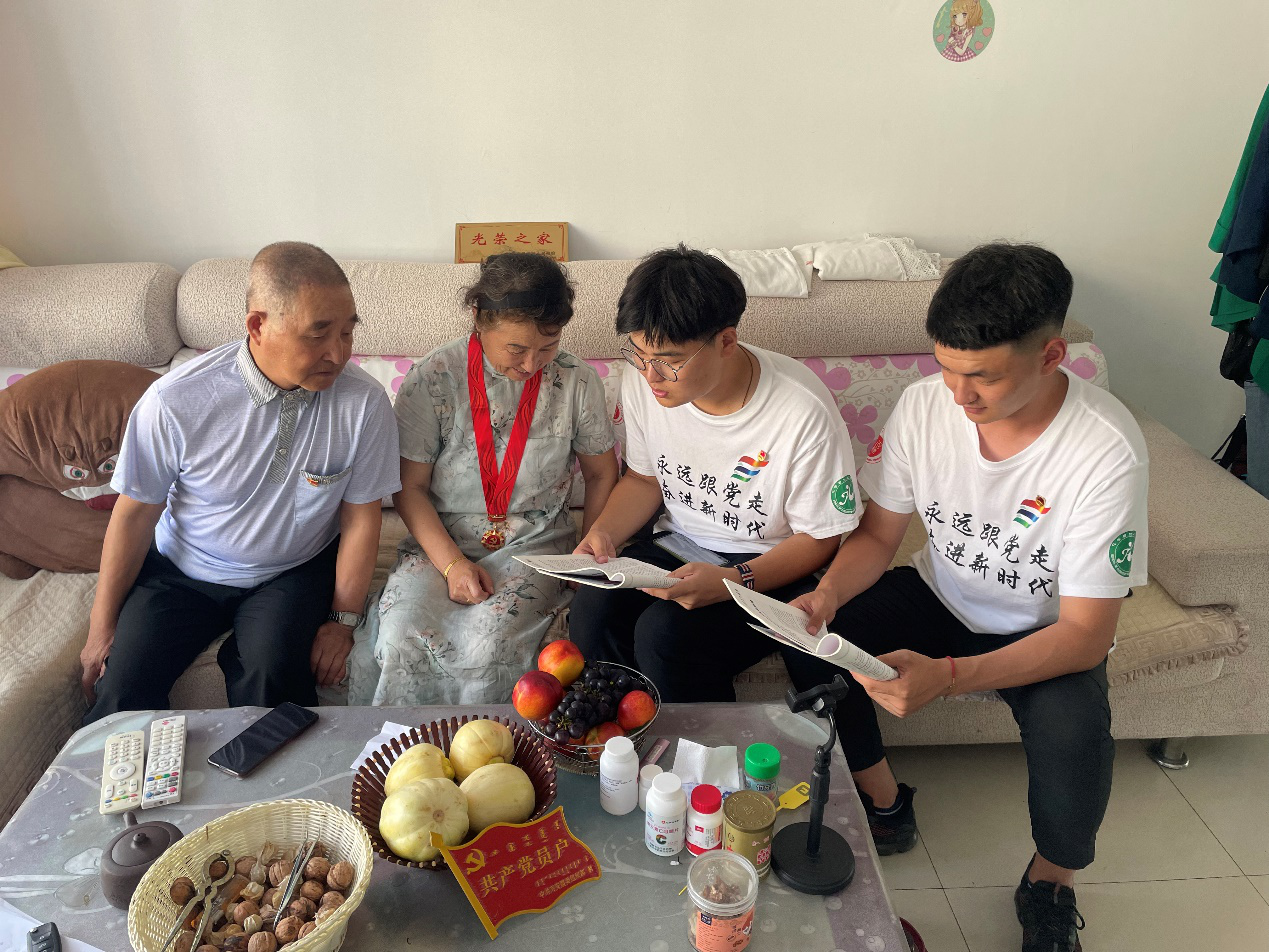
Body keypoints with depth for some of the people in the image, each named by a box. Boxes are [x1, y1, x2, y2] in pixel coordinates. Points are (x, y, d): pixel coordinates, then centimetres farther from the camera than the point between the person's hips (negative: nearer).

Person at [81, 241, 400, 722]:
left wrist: (343, 620, -7)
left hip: (294, 573, 0)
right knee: (123, 688, -17)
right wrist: (102, 628, 1)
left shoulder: (365, 403, -20)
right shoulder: (175, 402, -20)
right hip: (182, 570, 1)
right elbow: (134, 515, -7)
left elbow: (360, 517, -9)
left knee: (271, 676, -26)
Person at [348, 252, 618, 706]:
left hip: (534, 544, 0)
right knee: (402, 640, -28)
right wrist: (452, 563, -16)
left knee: (486, 644, -30)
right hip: (441, 541, 1)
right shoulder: (432, 378, -7)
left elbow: (601, 473, 10)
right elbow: (410, 487, -3)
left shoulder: (577, 380, -3)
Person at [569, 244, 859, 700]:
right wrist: (603, 533, -11)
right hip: (678, 545, 5)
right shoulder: (643, 381, -8)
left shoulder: (804, 412, -24)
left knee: (665, 634, -30)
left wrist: (733, 581, -28)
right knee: (593, 610, -25)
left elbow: (819, 538, -12)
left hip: (770, 568, -4)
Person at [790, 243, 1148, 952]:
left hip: (1047, 630, -3)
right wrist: (826, 595, -27)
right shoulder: (925, 405, -17)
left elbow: (1086, 634, -26)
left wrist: (947, 678, -40)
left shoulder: (1106, 451, -29)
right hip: (943, 596, 4)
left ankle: (1052, 881, 3)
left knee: (1073, 732, -33)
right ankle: (884, 804, 7)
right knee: (816, 641, -19)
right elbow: (879, 534, -5)